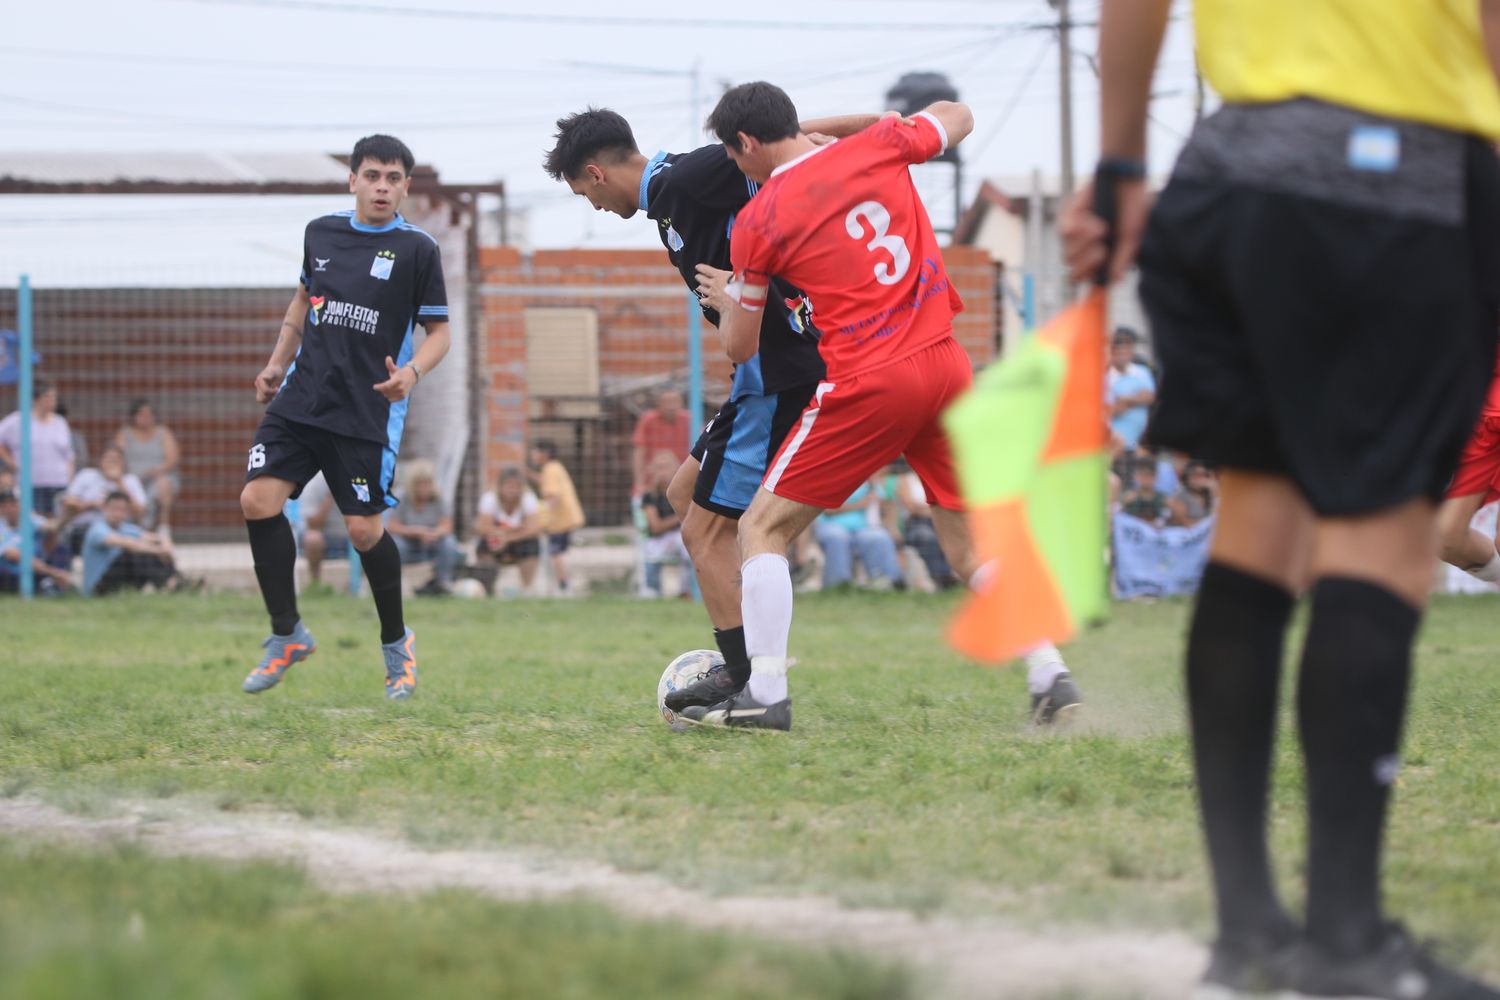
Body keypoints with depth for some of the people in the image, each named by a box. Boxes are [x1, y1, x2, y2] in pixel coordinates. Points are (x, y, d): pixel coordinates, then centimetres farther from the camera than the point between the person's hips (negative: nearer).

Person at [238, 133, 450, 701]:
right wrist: (277, 364, 18)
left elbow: (439, 331, -1)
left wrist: (412, 372, -19)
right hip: (301, 397, 4)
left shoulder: (417, 249, -4)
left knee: (364, 528, -6)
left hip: (368, 413, -4)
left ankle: (396, 643, 19)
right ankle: (287, 636, 4)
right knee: (258, 500, -11)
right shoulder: (321, 233, 9)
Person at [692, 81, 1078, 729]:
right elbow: (958, 118, 28)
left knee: (763, 528, 6)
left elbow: (740, 346, 9)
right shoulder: (877, 148, 7)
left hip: (867, 384, -5)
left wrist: (726, 297, 29)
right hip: (948, 365, 5)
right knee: (973, 548, 15)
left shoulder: (757, 220, -1)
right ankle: (1050, 675, 3)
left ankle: (765, 695, -3)